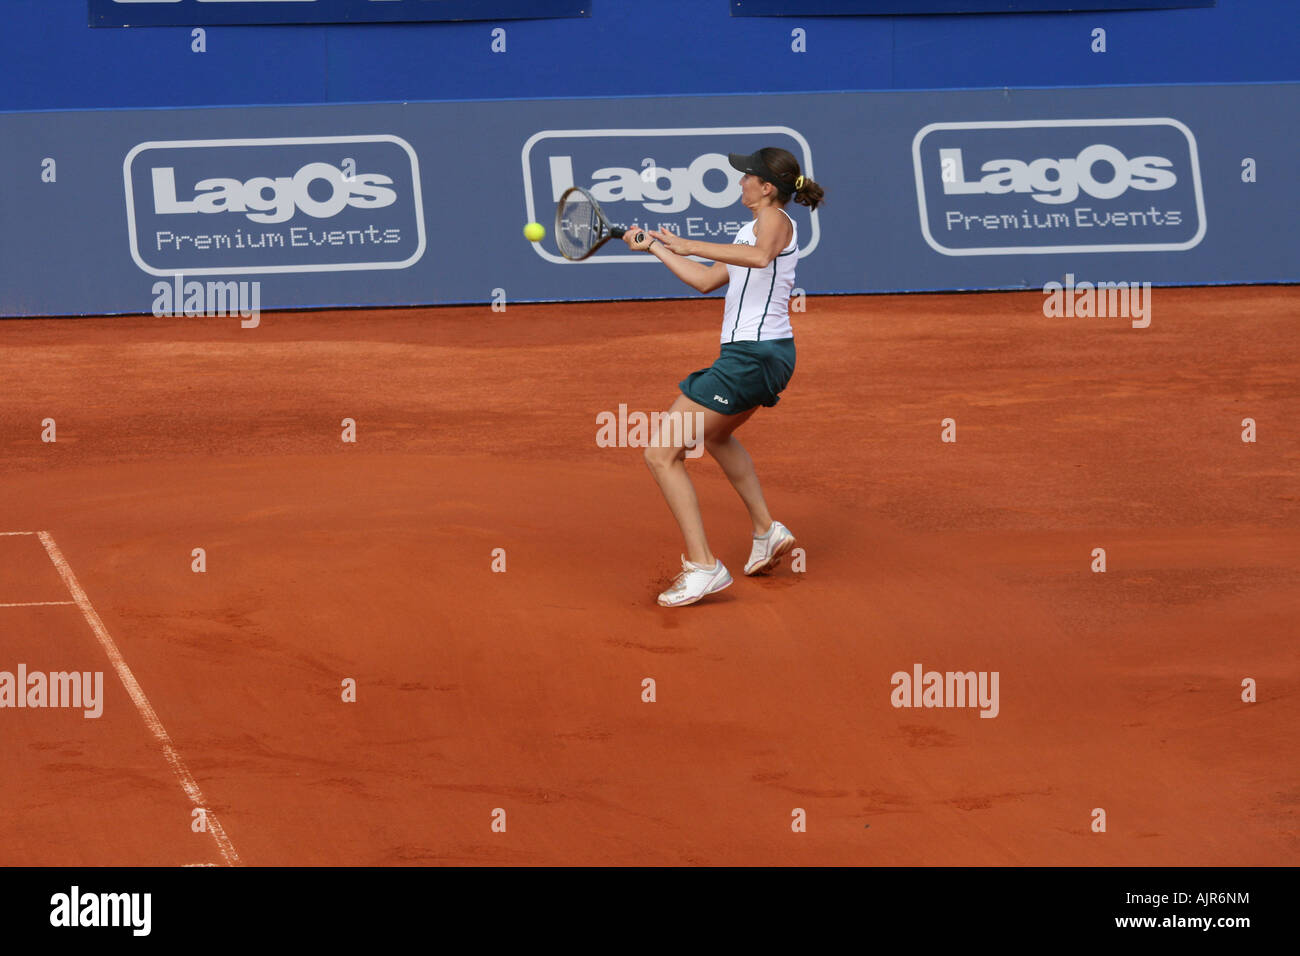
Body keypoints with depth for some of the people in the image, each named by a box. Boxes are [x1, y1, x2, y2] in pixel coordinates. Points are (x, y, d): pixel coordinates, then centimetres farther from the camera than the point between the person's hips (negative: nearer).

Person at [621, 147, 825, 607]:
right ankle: (766, 531, 38)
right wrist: (655, 247, 25)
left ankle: (702, 566, -14)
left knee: (662, 454, -10)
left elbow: (760, 256, -38)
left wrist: (689, 246, -38)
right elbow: (706, 279, 25)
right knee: (715, 434, 38)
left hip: (751, 357, -11)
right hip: (768, 355, 11)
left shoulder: (774, 219, -13)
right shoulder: (753, 230, 18)